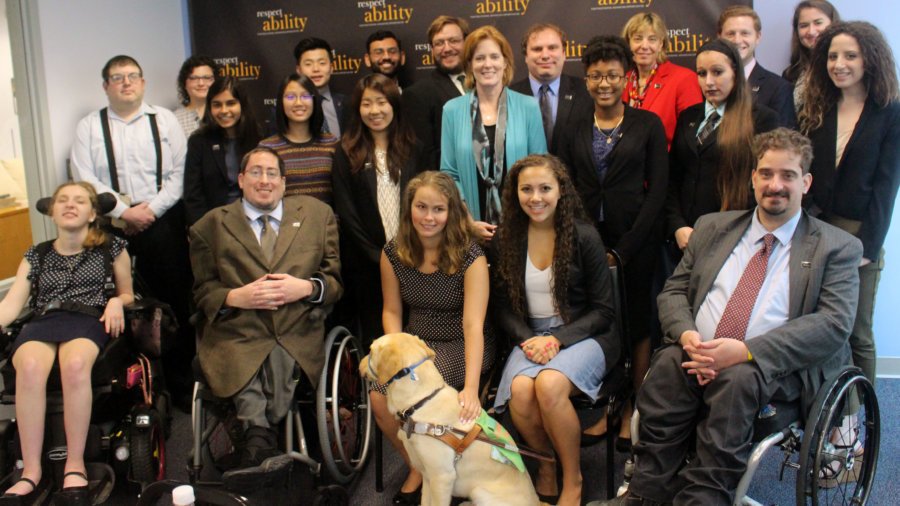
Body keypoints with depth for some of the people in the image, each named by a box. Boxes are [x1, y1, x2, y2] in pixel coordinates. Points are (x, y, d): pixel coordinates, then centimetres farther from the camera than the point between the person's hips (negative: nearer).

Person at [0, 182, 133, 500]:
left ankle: (75, 465, -29)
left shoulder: (111, 249, 18)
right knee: (30, 367, -36)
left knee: (75, 364, -40)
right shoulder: (36, 256, 23)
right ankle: (31, 470, -30)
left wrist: (116, 302, -1)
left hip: (89, 320, -2)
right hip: (41, 322, 2)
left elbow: (128, 296, 23)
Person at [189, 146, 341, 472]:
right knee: (246, 371, -32)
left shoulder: (318, 215, 18)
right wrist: (235, 297, -7)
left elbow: (337, 280, 16)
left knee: (280, 361, -33)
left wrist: (307, 288, -5)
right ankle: (264, 443, -23)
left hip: (297, 337, 0)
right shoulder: (211, 225, 17)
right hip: (237, 335, 0)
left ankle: (257, 445, -23)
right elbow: (202, 291, 14)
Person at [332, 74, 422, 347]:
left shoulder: (412, 150, 8)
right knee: (375, 336, 6)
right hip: (368, 264, -2)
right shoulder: (347, 154, 1)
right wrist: (378, 257, -10)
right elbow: (346, 213, -4)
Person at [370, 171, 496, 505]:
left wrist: (471, 388, -35)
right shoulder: (393, 253, -4)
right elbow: (392, 311, 5)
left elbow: (473, 323, -25)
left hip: (460, 346, -4)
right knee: (380, 397, -22)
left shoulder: (469, 256, -17)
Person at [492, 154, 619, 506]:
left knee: (549, 384, -33)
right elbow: (504, 307, 7)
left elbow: (604, 311, -4)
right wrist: (528, 339, -12)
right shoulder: (507, 239, 2)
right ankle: (546, 467, 1)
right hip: (531, 335, 3)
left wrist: (558, 340, -17)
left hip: (582, 333, -2)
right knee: (520, 392, -30)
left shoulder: (584, 236, -7)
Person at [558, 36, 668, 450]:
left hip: (635, 242, -2)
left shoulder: (647, 125, 1)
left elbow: (657, 189, -4)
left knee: (637, 323, 6)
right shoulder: (575, 130, 8)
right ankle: (603, 410, 17)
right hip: (587, 242, 2)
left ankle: (634, 413, 17)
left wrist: (623, 249, -10)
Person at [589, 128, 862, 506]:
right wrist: (686, 335, -10)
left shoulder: (837, 247, 8)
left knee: (737, 379, -35)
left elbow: (834, 323, -6)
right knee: (668, 363, -30)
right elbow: (673, 292, 16)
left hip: (774, 367, -2)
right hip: (699, 355, 3)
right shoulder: (713, 227, 19)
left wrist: (747, 351, -19)